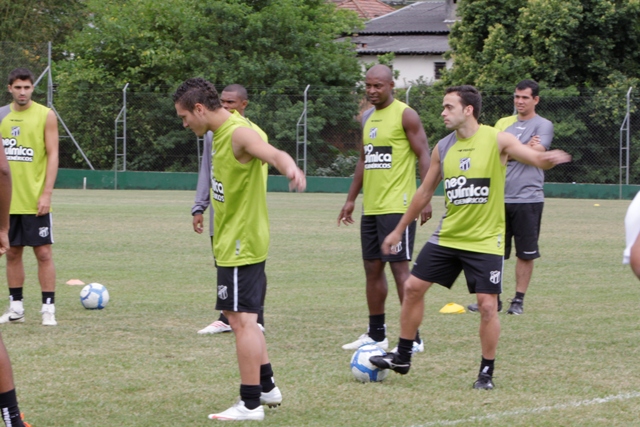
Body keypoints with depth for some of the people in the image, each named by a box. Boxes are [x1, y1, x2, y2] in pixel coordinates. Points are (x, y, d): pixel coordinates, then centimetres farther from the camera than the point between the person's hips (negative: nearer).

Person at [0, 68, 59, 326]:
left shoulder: (45, 116, -2)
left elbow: (53, 155, -5)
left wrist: (46, 193, -13)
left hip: (35, 200, -4)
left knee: (43, 252, -3)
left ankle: (48, 309, 0)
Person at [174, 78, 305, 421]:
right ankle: (267, 387, 31)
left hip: (240, 247, -11)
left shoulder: (239, 134, -20)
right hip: (236, 242, 11)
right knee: (243, 319, 20)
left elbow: (273, 153, -38)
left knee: (241, 319, -8)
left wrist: (290, 168, -62)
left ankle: (250, 404, -5)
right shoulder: (224, 133, 10)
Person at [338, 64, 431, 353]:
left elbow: (424, 156, -11)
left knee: (399, 267, -10)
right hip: (371, 208, 8)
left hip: (397, 207, -8)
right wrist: (351, 199, 19)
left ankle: (413, 338, -8)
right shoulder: (368, 118, 16)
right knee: (372, 269, 10)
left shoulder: (405, 115, -8)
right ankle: (376, 335, 18)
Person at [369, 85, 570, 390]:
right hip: (447, 237, 5)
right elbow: (425, 191, 15)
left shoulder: (497, 140, -10)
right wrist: (398, 231, 19)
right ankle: (402, 358, 18)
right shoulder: (443, 148, 4)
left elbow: (537, 159, -20)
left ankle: (486, 372, 7)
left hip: (485, 240, -5)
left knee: (487, 305, -8)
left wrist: (548, 158, -46)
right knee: (413, 287, 3)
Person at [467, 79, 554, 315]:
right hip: (500, 197, 4)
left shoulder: (543, 125, 0)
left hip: (528, 198, -4)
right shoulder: (503, 123, 14)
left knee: (525, 253, 1)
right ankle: (493, 299, 11)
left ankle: (519, 300, 10)